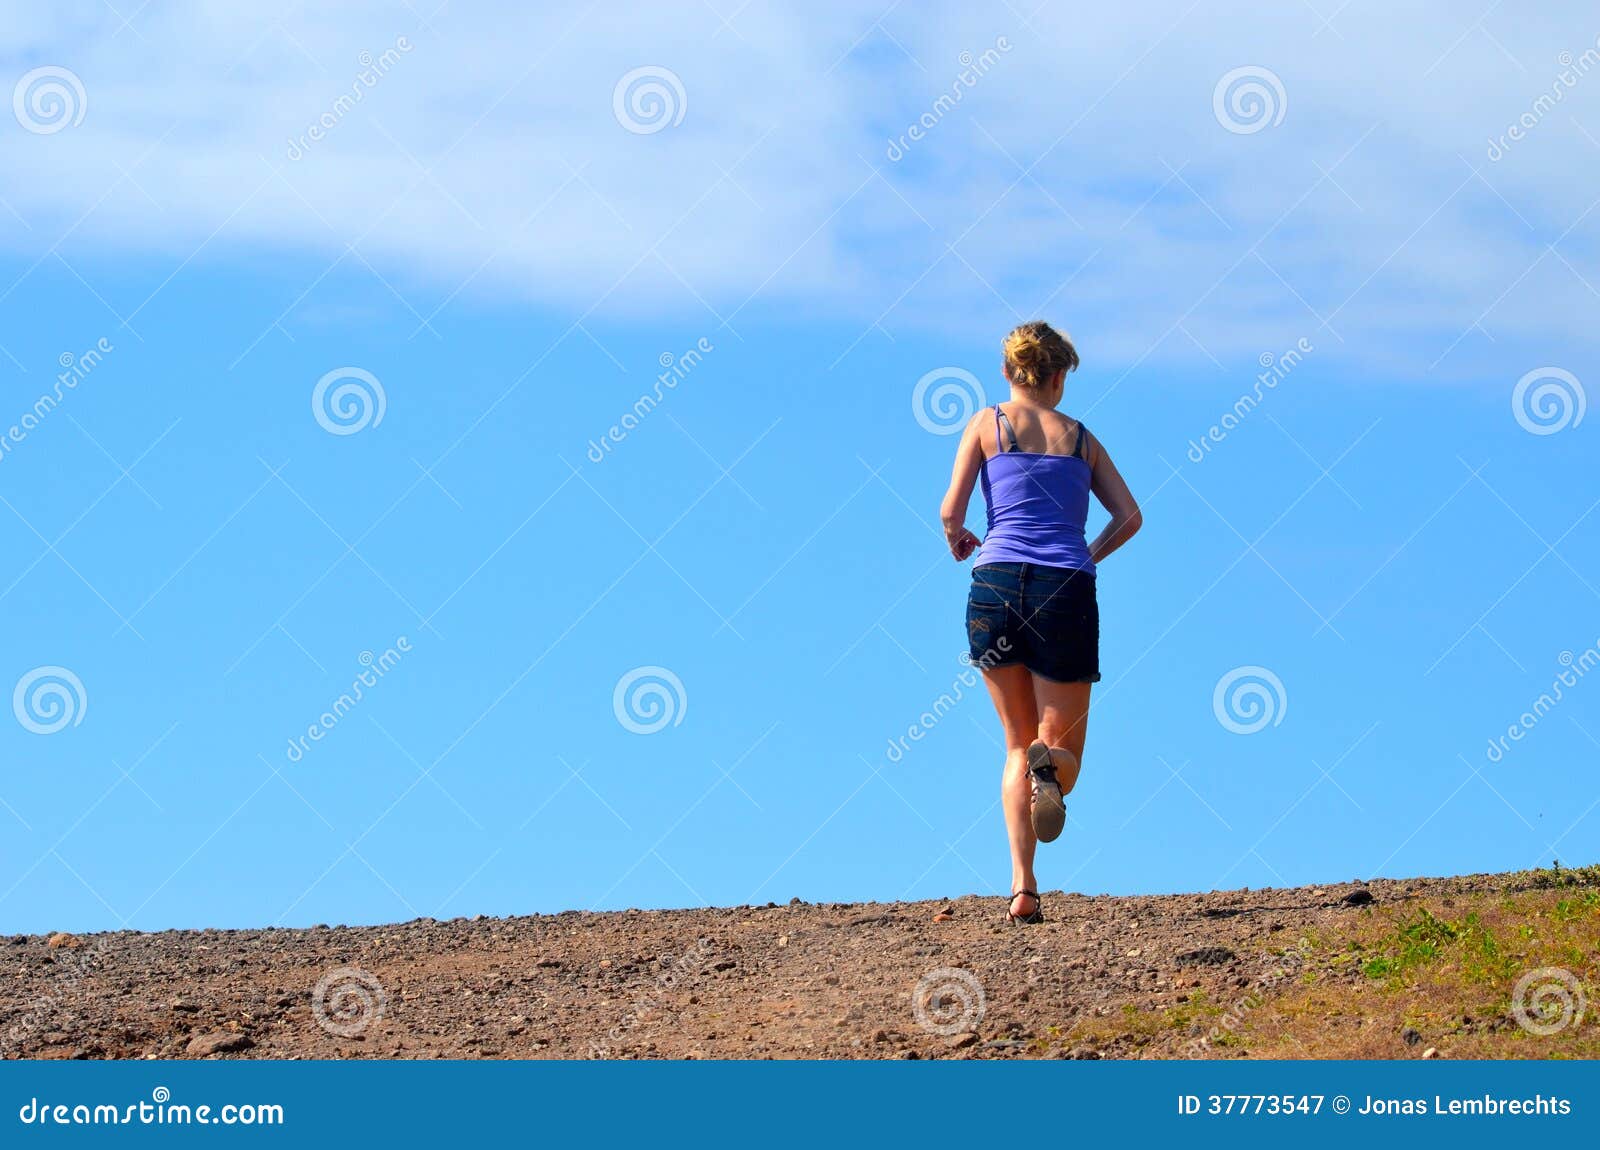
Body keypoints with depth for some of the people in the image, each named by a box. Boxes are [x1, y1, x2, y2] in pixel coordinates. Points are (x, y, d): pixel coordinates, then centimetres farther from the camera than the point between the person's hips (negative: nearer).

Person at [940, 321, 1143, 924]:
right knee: (1063, 752, 9)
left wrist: (957, 542, 24)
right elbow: (1129, 516, 11)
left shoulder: (987, 423, 11)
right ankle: (1049, 768, -32)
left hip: (998, 585, 0)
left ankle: (1023, 887, -4)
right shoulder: (1080, 437, 17)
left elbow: (951, 509, 2)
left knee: (1018, 744, 14)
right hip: (1067, 591, 0)